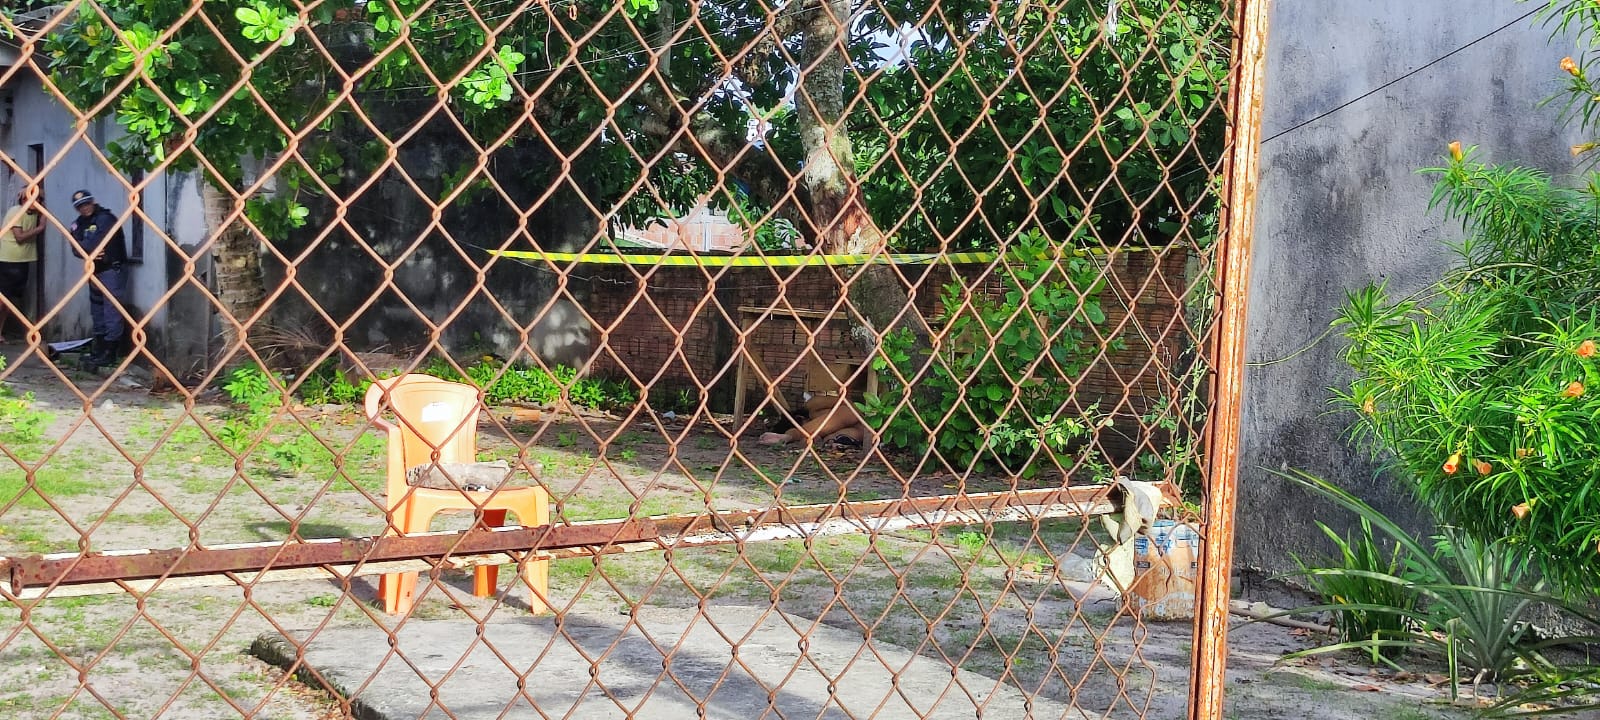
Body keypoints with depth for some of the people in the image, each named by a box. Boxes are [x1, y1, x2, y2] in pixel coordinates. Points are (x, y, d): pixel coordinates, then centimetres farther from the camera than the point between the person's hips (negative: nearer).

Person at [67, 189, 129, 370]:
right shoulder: (79, 224, 11)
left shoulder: (105, 219, -12)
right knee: (96, 309, 16)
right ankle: (99, 347, 27)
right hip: (95, 271, 9)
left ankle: (110, 352, -10)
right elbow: (76, 248, -2)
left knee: (111, 310, -11)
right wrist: (89, 252, -21)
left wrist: (84, 247, -7)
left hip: (112, 269, -9)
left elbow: (99, 243, -24)